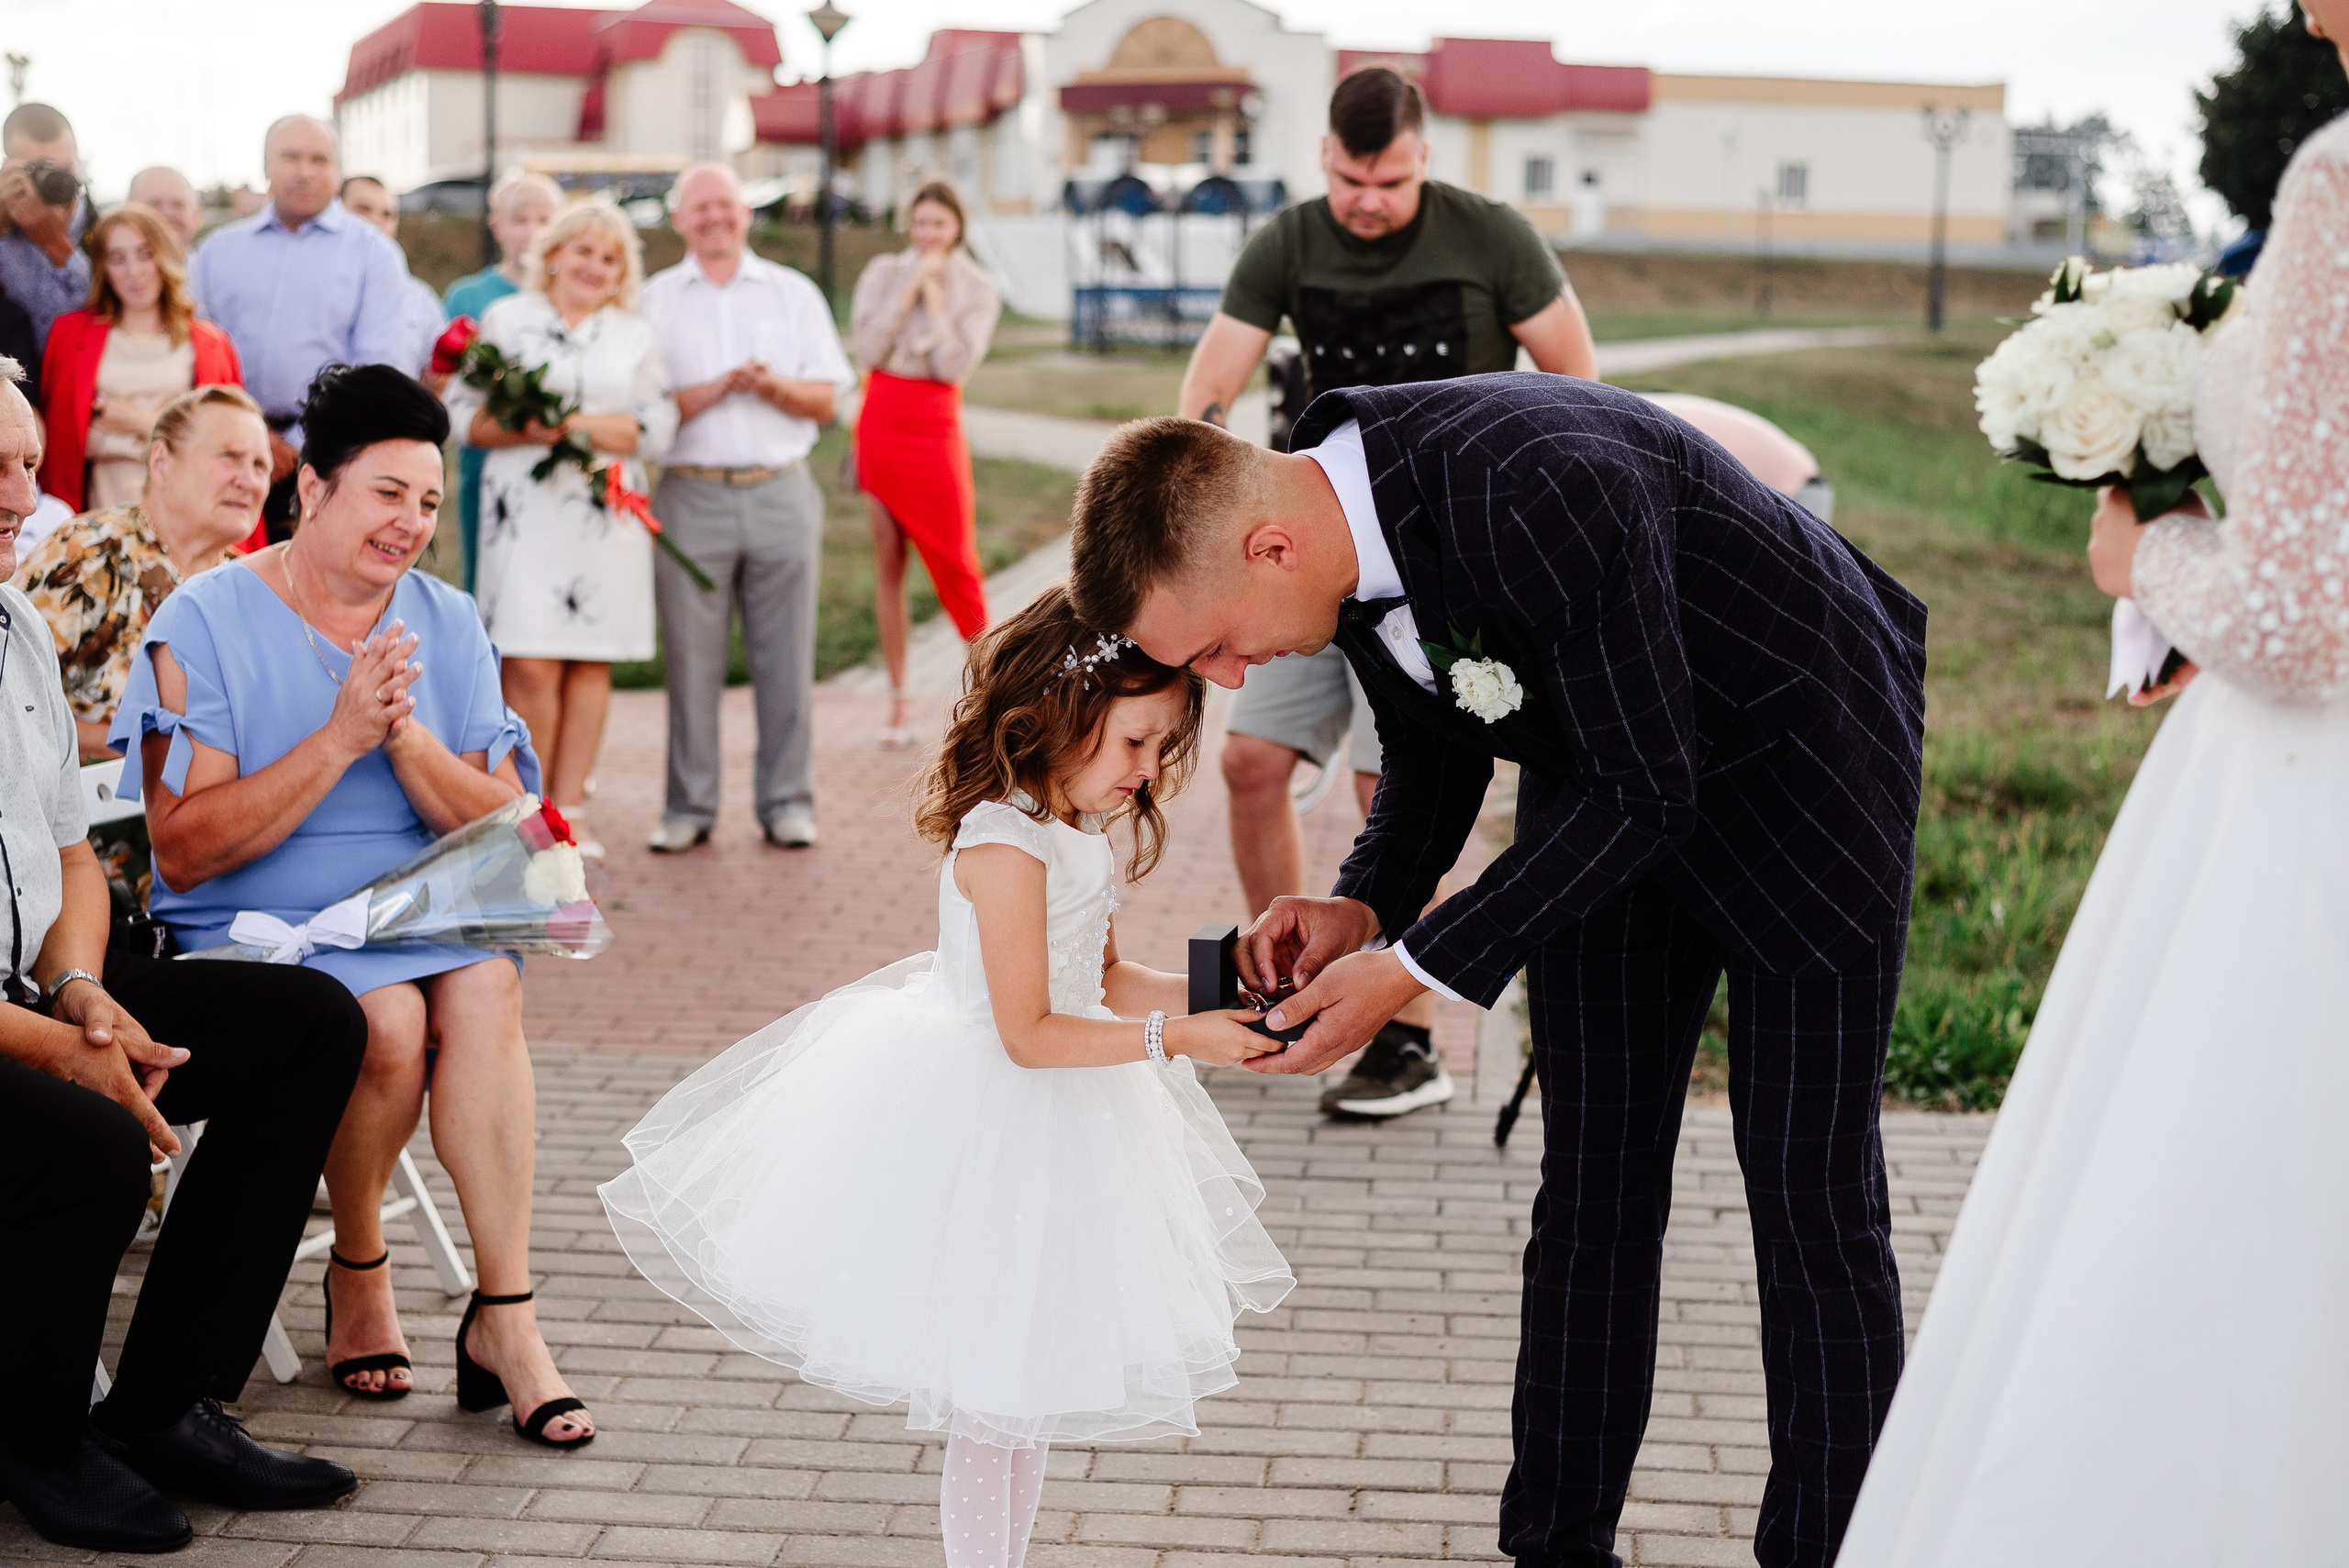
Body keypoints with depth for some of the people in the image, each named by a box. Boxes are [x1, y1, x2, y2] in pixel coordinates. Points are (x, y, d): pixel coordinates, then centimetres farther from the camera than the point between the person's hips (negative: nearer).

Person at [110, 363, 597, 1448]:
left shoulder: (447, 626, 8)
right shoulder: (205, 625, -5)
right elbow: (184, 851, -13)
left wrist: (407, 737, -15)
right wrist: (338, 739, -21)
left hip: (422, 916, 3)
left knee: (483, 987, -29)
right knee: (390, 1017, -31)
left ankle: (503, 1313, -25)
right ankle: (357, 1273, -4)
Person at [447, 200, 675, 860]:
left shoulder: (635, 336, 14)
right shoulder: (505, 320, 9)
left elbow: (657, 427, 4)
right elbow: (463, 413, 3)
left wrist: (579, 425, -10)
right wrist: (526, 431, -15)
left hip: (607, 515, 2)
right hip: (525, 508, -2)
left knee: (590, 662, 1)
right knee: (529, 663, -10)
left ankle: (569, 805, 9)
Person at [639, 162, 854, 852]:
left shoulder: (794, 293, 12)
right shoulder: (654, 301, 9)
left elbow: (826, 400, 7)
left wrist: (773, 386, -12)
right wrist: (718, 389, -14)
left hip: (781, 492, 1)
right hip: (692, 496, -1)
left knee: (786, 658, 0)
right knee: (691, 659, -1)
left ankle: (786, 802, 7)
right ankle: (689, 806, 7)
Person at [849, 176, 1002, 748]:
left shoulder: (977, 291, 1)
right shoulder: (883, 273, 6)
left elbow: (955, 364, -12)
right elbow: (867, 346, -8)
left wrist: (933, 294, -11)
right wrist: (909, 288, -10)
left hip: (935, 428, -2)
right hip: (881, 422, 2)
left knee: (954, 558, -2)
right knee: (888, 562, 4)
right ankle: (897, 698, 9)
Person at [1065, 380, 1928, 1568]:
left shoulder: (1545, 493, -39)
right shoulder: (1338, 519, -13)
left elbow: (1648, 790, -30)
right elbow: (1437, 746, 5)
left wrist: (1417, 971, -28)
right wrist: (1366, 903, -13)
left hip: (1802, 765, -6)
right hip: (1609, 785, 7)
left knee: (1812, 1203, -3)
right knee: (1593, 1192, 7)